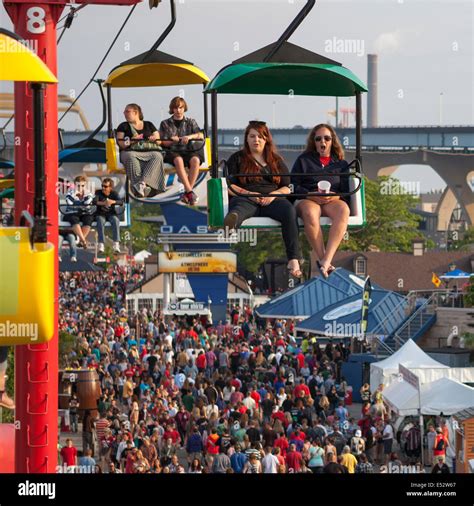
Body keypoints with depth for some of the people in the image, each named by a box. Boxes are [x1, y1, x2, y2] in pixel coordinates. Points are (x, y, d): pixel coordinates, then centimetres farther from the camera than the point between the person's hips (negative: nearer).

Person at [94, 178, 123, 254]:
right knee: (100, 221, -35)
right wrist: (103, 203, -39)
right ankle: (101, 245, -42)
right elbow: (94, 201, -19)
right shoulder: (98, 193, 0)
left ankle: (116, 245, -39)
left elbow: (121, 202, -14)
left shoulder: (114, 193, 2)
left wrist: (113, 202, -35)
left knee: (115, 221, -33)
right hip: (100, 214, -1)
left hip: (111, 214, 1)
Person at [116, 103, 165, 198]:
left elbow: (159, 141, 18)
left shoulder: (149, 125, 23)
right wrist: (132, 140, -9)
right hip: (132, 151, -2)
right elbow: (120, 143, 6)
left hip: (150, 151, 2)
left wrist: (154, 139, -5)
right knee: (130, 157, -38)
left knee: (157, 156, -33)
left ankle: (142, 182, -47)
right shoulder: (123, 126, 19)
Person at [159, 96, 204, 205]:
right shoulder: (165, 124, 16)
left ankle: (187, 193, -35)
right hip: (173, 152, -1)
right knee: (178, 160, -39)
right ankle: (190, 192, -44)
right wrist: (172, 141, -14)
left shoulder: (190, 122, 18)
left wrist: (190, 136, -17)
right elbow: (163, 142, 8)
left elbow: (201, 136, 3)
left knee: (195, 160, -36)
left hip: (188, 151, 1)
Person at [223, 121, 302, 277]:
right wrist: (248, 193, -9)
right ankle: (228, 224, -83)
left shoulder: (276, 160, 26)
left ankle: (293, 261, -48)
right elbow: (229, 186, 8)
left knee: (289, 210, -34)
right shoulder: (237, 159, 20)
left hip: (272, 199, 2)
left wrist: (274, 194, -4)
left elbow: (287, 187, 18)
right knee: (239, 209, -41)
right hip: (245, 198, -2)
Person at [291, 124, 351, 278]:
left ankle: (326, 260, -49)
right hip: (307, 200, -1)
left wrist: (335, 196, -12)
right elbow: (293, 186, 8)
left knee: (343, 210, -38)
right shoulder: (303, 161, 21)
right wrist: (313, 196, -11)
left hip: (333, 201, 1)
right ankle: (322, 259, -41)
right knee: (310, 213, -41)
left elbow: (346, 190, 12)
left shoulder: (341, 164, 24)